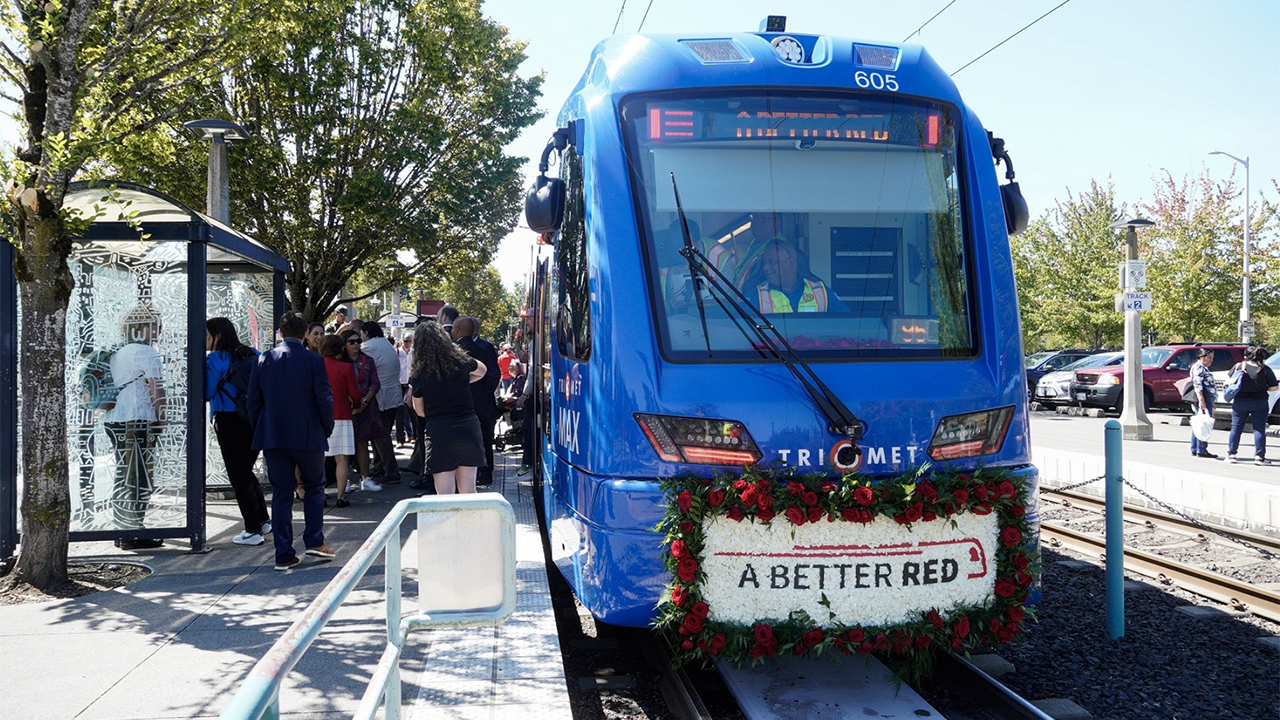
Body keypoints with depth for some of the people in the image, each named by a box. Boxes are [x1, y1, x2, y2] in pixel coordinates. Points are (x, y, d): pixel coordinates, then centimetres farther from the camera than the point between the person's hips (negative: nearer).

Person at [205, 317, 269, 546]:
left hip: (229, 423, -6)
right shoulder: (252, 355, 7)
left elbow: (206, 394, -11)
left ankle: (253, 531, 4)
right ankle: (264, 520, 23)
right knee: (247, 471, 22)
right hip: (254, 421, 6)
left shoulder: (215, 359, -11)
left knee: (238, 477, 2)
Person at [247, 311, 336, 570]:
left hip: (273, 438, 2)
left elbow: (253, 399, 4)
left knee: (280, 493, 7)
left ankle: (284, 555, 6)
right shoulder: (314, 361, -8)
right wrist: (327, 429, 7)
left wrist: (259, 431, 14)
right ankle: (314, 541, 8)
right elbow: (324, 400, -8)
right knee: (314, 487, 16)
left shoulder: (264, 360, 0)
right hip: (308, 436, -2)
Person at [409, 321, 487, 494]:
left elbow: (420, 411, 5)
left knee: (445, 495, 2)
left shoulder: (418, 375, -7)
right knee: (469, 492, 11)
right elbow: (482, 371, 23)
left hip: (439, 431, -3)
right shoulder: (462, 362, 0)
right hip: (468, 427, 3)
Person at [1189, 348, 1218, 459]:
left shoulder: (1203, 368, 25)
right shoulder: (1198, 367, -8)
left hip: (1207, 399, 11)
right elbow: (1197, 384, -18)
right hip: (1204, 398, -11)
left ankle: (1195, 450, 15)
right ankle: (1201, 450, -12)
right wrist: (1201, 400, -26)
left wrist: (1211, 403, 32)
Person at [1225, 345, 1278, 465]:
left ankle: (1231, 454, 10)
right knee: (1259, 430, 5)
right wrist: (1262, 388, 10)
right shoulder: (1265, 370, -8)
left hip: (1240, 402, 1)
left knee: (1236, 428, 9)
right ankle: (1259, 456, 2)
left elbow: (1228, 379, 6)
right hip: (1259, 402, -1)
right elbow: (1274, 388, -6)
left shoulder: (1239, 367, -6)